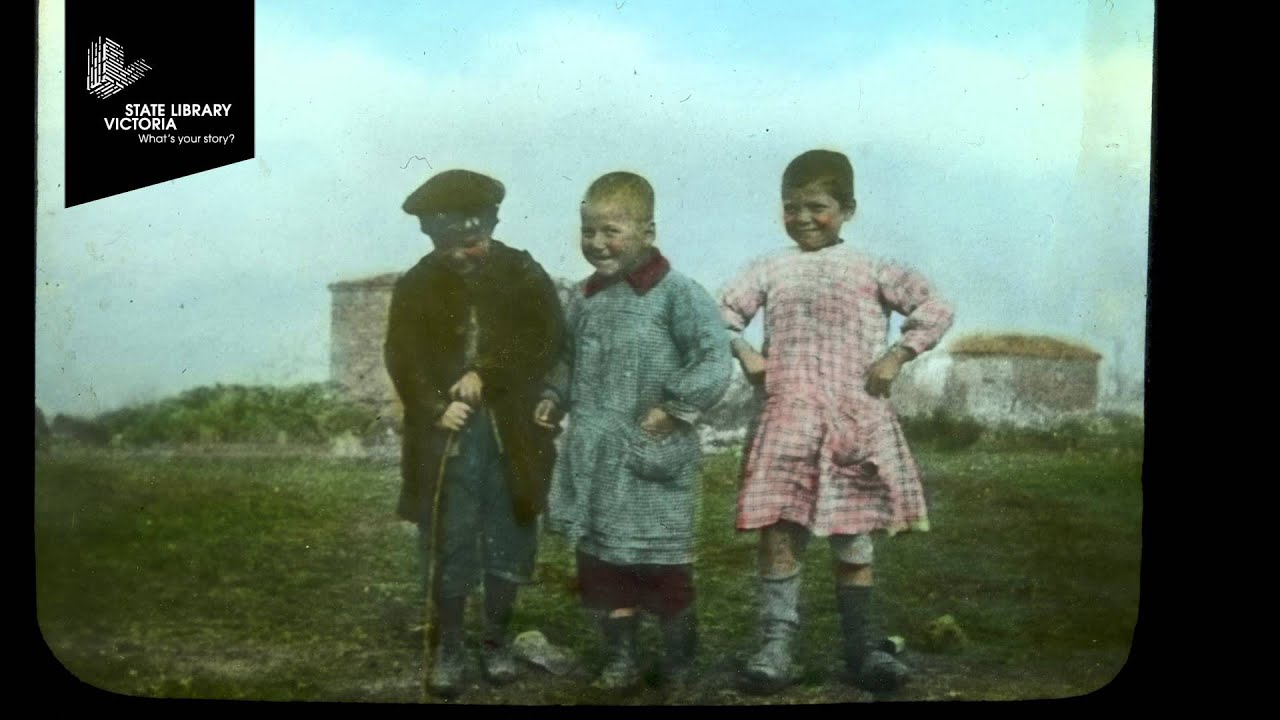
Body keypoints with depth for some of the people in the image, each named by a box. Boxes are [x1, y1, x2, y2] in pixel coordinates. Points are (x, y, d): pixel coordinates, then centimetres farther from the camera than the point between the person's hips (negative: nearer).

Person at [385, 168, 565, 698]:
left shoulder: (523, 274, 4)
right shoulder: (416, 286, 6)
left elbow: (547, 338, -6)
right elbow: (402, 358, 0)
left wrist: (485, 375, -16)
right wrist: (436, 406, -17)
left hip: (512, 431, 0)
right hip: (447, 432, 0)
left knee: (507, 541, 8)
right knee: (447, 546, 2)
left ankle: (498, 640, 24)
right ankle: (448, 649, 16)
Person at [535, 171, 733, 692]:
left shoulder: (676, 293, -12)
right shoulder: (584, 298, 9)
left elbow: (715, 363, -16)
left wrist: (676, 408, -19)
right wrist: (556, 397, 10)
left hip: (652, 457, -6)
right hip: (593, 459, 6)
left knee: (663, 562, 4)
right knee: (601, 556, 11)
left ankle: (679, 662, 24)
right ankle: (620, 659, 26)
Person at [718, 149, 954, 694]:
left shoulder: (870, 270, 5)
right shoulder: (769, 270, 10)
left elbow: (934, 308, 2)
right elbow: (723, 312, 12)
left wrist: (897, 356, -6)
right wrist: (744, 353, -3)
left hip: (856, 419, -1)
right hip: (788, 419, 1)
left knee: (853, 536, 6)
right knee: (778, 530, -5)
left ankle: (861, 649, 18)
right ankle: (776, 644, 4)